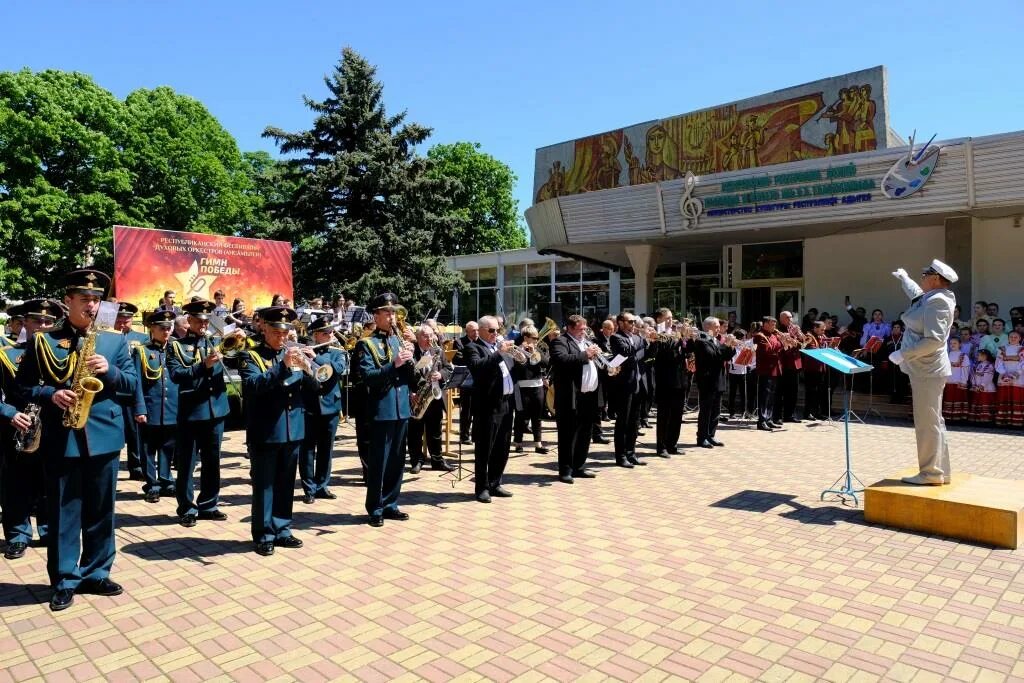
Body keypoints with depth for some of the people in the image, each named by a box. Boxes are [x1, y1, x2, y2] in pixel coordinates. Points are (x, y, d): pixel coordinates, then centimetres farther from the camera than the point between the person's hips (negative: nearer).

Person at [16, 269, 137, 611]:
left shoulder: (115, 342, 8)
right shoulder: (42, 341, 3)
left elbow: (131, 383, 5)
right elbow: (24, 385, 3)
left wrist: (109, 371, -14)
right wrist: (50, 394, -16)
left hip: (103, 435, 2)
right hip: (61, 438, -2)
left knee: (100, 511, 11)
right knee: (63, 512, 6)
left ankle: (96, 574, 23)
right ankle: (64, 580, 17)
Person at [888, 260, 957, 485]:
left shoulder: (937, 301, -17)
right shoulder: (928, 298, 12)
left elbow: (934, 340, -26)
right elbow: (916, 294, 38)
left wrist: (904, 354, -20)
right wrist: (904, 278, 52)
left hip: (927, 371, -10)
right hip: (925, 370, 10)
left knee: (927, 423, -4)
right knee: (932, 422, 14)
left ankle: (931, 474, 4)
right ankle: (940, 471, 22)